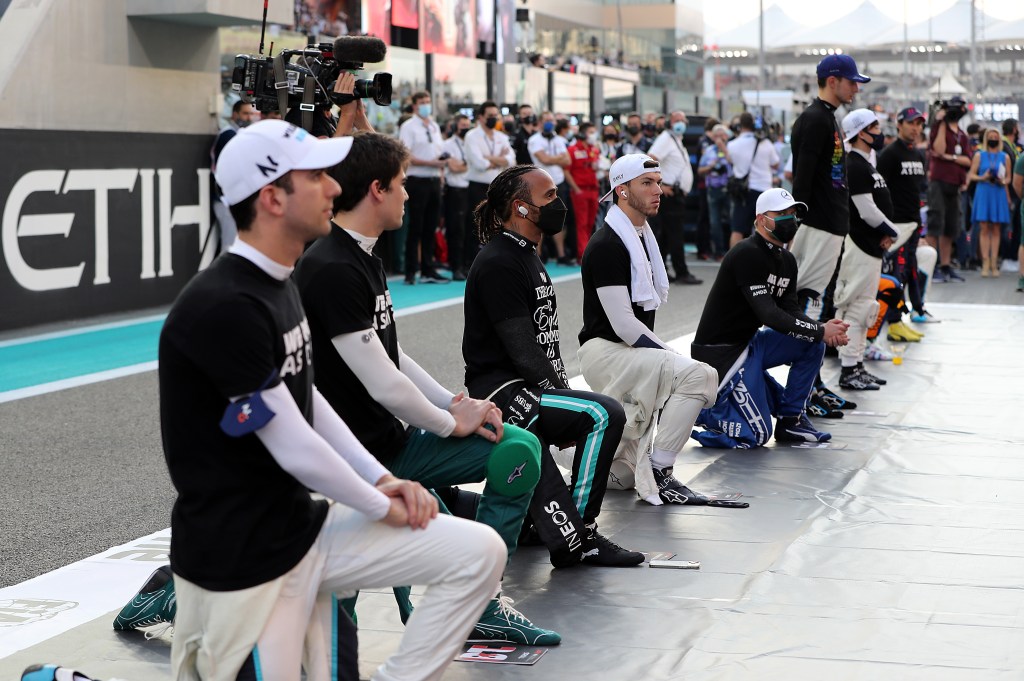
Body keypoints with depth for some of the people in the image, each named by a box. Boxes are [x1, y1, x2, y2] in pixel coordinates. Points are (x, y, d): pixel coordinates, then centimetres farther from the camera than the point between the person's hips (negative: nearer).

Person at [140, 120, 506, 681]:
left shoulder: (278, 285, 9)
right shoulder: (224, 308, -23)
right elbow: (295, 449, -20)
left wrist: (383, 481, 5)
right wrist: (382, 508, -5)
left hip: (303, 523, 9)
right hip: (241, 556, -9)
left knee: (479, 553, -1)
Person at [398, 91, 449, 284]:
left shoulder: (435, 126, 16)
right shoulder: (408, 127, -5)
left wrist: (442, 163, 5)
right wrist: (431, 163, -18)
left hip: (434, 180, 6)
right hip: (417, 181, -6)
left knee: (430, 228, 9)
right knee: (415, 228, -4)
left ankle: (428, 270, 16)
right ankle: (410, 273, 1)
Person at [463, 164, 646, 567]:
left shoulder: (529, 258, 19)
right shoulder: (499, 263, -13)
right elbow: (522, 350, -18)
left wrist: (563, 393, 7)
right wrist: (564, 401, -15)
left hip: (530, 393, 10)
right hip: (503, 393, -10)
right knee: (604, 414, -22)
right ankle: (579, 535, -17)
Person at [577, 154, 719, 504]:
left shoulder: (643, 238, 15)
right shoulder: (608, 245, -15)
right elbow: (622, 323, -20)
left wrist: (667, 354, 9)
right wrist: (672, 355, -17)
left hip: (630, 354, 10)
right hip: (605, 353, -10)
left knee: (623, 477, 11)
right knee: (699, 375, -30)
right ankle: (658, 472, -23)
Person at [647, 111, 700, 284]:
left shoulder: (677, 140, 21)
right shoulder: (665, 138, -10)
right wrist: (659, 185, -24)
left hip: (677, 193, 10)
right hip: (670, 193, -10)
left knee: (665, 236, 10)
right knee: (675, 235, -9)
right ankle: (682, 273, -9)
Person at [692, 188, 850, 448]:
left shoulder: (787, 260, 9)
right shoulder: (747, 254, -21)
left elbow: (791, 310, 2)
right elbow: (769, 314, -26)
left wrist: (823, 329, -18)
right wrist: (820, 331, -25)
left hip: (749, 341, 9)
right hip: (719, 351, -9)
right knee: (756, 434, -11)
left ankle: (791, 419, 8)